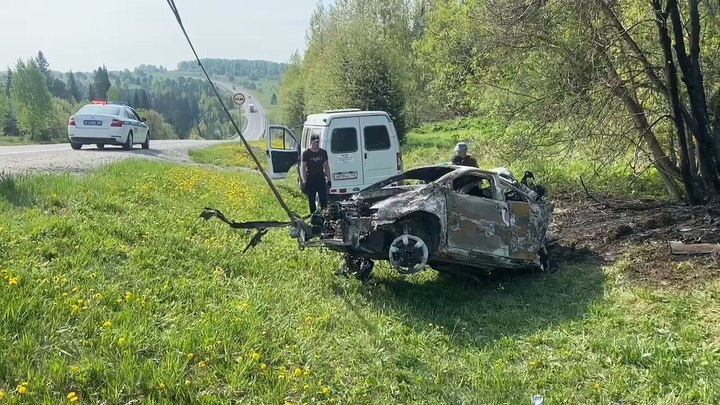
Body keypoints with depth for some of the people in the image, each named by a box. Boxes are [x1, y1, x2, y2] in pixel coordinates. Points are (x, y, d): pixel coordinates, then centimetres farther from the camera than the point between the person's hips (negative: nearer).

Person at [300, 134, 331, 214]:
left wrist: (328, 179, 6)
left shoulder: (323, 152, 7)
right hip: (310, 180, -2)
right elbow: (302, 168, -4)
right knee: (311, 201, 4)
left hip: (321, 180, 2)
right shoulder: (306, 153, -3)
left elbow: (326, 166, 12)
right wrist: (304, 182, -11)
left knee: (324, 201, 0)